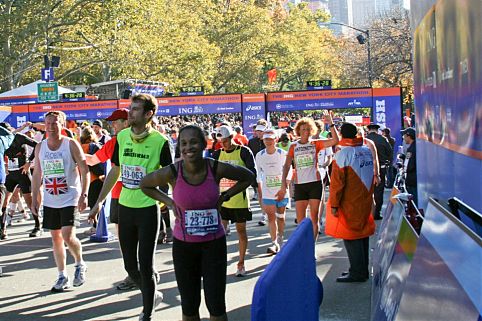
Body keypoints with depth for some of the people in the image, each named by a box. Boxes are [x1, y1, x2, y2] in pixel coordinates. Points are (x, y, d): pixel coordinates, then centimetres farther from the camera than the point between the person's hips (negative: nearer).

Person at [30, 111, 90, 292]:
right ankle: (62, 277, 19)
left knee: (68, 236, -14)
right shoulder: (40, 147, 5)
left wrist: (84, 194, -16)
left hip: (70, 199, -5)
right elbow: (37, 174, 12)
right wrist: (34, 199, 8)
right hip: (50, 200, 5)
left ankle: (80, 264, 14)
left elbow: (84, 170, -8)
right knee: (56, 237, 8)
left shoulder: (71, 144, -8)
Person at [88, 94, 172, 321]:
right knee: (130, 265, 13)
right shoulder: (122, 136, 2)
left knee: (145, 265, -1)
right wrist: (99, 202, 13)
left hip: (148, 209, -5)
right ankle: (152, 296, 37)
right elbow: (115, 172, 13)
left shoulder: (160, 141, -12)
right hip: (125, 207, 5)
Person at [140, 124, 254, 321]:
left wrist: (224, 196, -4)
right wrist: (168, 201, -4)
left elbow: (248, 177, 5)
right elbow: (145, 185, 6)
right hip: (183, 245, 1)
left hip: (214, 244, -1)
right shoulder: (171, 173, -13)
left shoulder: (217, 169, -13)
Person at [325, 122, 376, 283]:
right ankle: (363, 269, 23)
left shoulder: (342, 154, -16)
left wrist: (334, 204, -11)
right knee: (362, 233, 15)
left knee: (350, 236, -1)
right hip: (365, 201, 7)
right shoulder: (367, 151, 5)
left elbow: (337, 182, -16)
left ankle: (357, 273, 0)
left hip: (349, 203, -7)